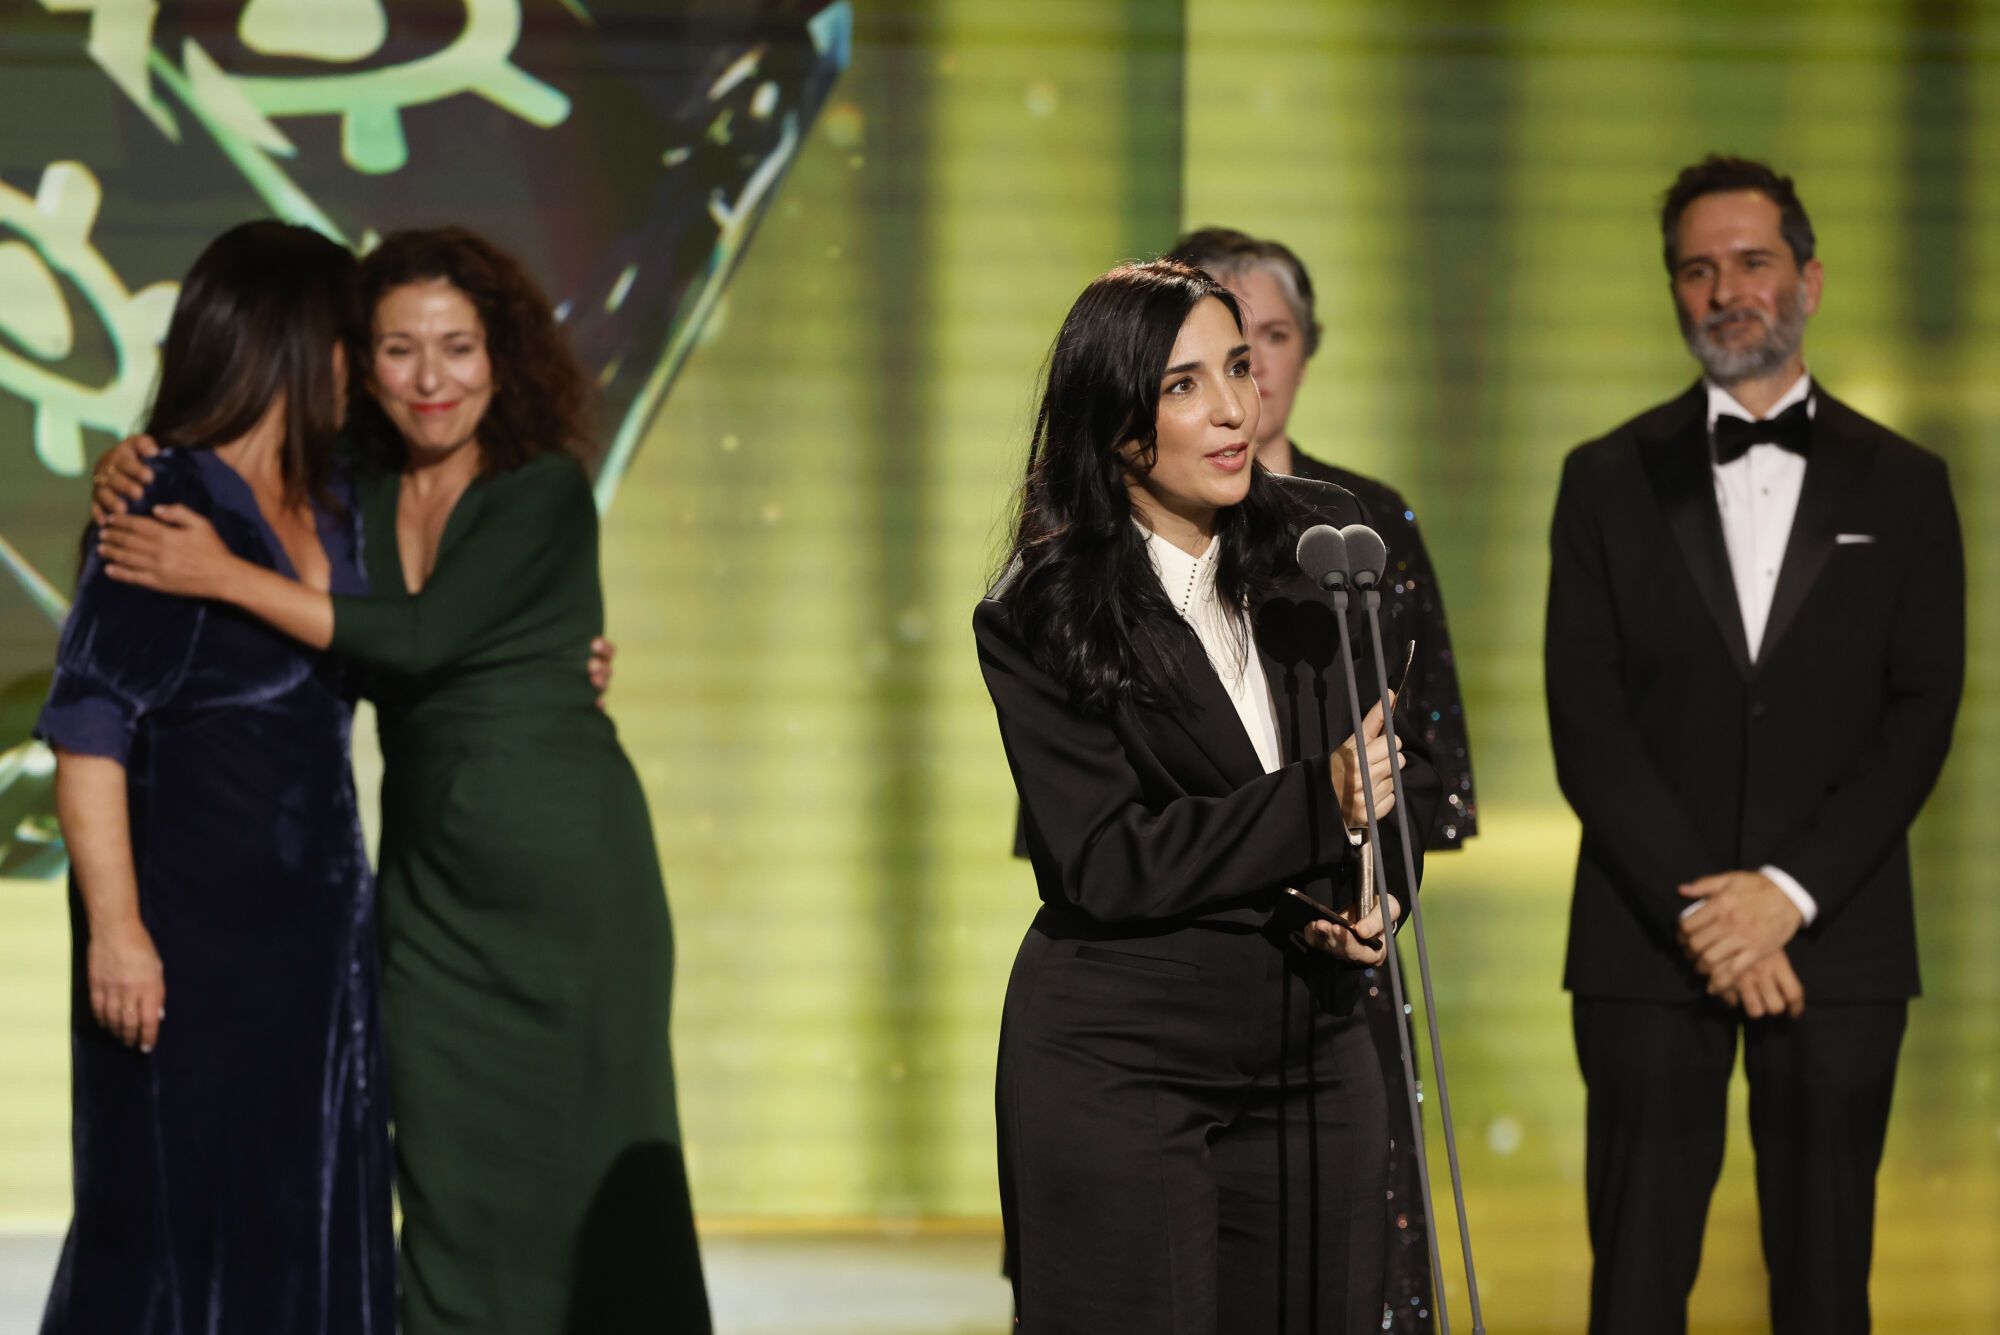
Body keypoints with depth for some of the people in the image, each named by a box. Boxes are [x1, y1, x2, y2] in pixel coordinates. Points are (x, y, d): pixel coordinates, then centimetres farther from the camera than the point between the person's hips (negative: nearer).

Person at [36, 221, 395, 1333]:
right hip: (191, 928, -8)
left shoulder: (334, 513, 10)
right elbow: (87, 729, -16)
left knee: (312, 1223, 8)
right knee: (178, 1216, -3)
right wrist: (116, 926, -22)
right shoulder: (167, 509, -12)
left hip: (315, 922, 8)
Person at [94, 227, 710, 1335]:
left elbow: (419, 641, -20)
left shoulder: (544, 493, -9)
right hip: (427, 864, 5)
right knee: (446, 1175, 5)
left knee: (577, 1170, 0)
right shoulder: (357, 499, 7)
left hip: (562, 865, -5)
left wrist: (226, 577, -22)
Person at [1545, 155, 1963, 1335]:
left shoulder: (1902, 486, 9)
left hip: (1836, 936, 0)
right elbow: (1587, 720, 1)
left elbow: (1920, 717, 1)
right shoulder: (1610, 480, 9)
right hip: (1647, 942, 0)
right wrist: (1701, 907, -10)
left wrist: (1790, 892, -11)